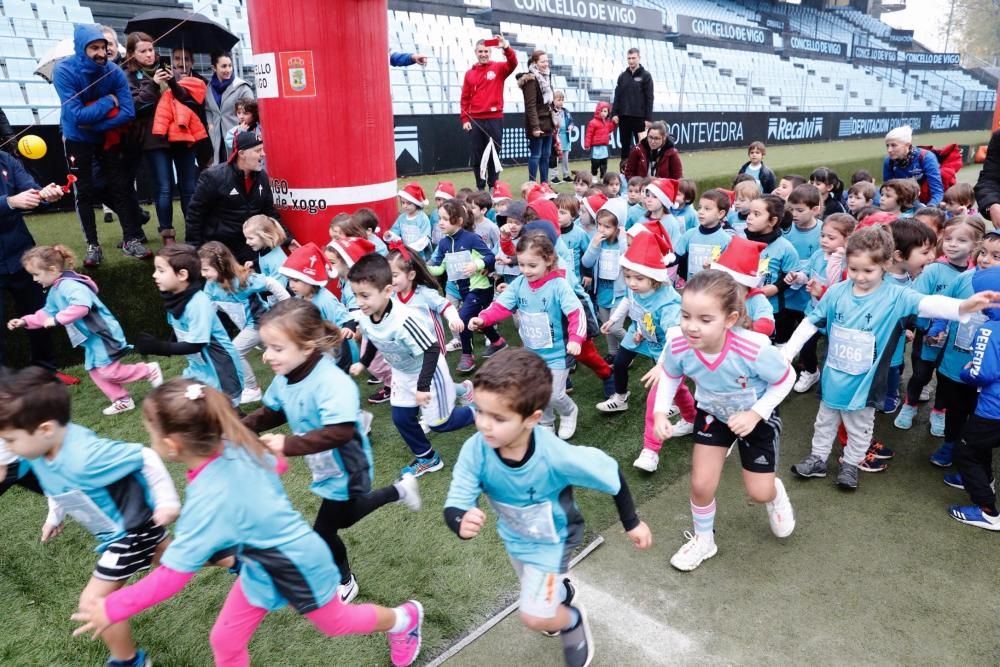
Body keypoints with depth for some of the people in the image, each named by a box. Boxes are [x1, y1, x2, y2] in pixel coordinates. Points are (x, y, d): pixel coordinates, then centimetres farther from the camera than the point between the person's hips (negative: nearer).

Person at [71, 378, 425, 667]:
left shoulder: (207, 501, -38)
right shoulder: (235, 448, -18)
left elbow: (172, 576, -31)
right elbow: (275, 465, 3)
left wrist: (112, 609, -18)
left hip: (297, 567, -7)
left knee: (335, 622, 22)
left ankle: (405, 619, 48)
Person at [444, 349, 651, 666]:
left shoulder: (555, 455, -41)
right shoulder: (475, 451, -34)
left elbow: (610, 473, -24)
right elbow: (454, 505, -29)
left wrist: (632, 522, -11)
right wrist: (461, 521, -54)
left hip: (552, 539, -4)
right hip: (514, 537, 5)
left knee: (535, 616, -6)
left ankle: (573, 621, 29)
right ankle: (562, 591, 67)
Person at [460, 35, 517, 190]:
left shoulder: (498, 68, 5)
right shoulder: (470, 73, 10)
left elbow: (513, 63, -16)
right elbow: (465, 98, 8)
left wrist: (506, 47, -32)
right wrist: (465, 119, 0)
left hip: (495, 119, -2)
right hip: (475, 121, 2)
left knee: (494, 155, 3)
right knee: (476, 156, 3)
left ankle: (493, 188, 10)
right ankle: (480, 188, 12)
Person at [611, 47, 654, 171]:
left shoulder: (646, 76, 1)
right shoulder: (622, 76, 11)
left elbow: (649, 98, -3)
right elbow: (617, 96, 9)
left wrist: (649, 118, -10)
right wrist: (614, 113, -4)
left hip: (639, 117, -3)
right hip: (624, 117, 3)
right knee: (625, 145, 8)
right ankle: (624, 169, 14)